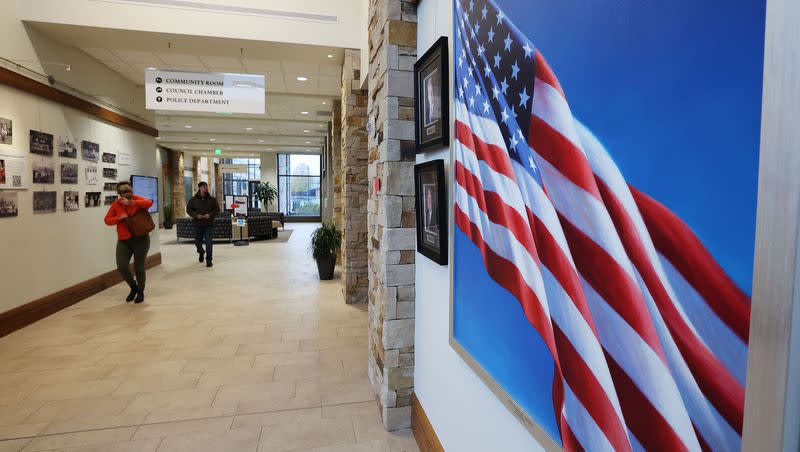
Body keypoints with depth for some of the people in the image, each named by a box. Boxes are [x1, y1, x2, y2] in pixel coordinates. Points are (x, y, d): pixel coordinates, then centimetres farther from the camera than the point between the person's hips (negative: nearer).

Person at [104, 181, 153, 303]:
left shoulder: (136, 199, -4)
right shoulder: (116, 204, 3)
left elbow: (149, 203, -25)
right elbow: (107, 220, 3)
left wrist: (131, 203, -34)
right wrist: (119, 218, -16)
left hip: (140, 239, -3)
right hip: (123, 240, 3)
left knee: (139, 266, 4)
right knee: (121, 267, -6)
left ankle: (140, 291, 24)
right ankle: (133, 287, 21)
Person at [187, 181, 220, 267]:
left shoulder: (212, 199, 1)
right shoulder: (193, 199, 2)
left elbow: (217, 209, 4)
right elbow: (188, 209, 5)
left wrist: (210, 215, -14)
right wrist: (196, 215, -12)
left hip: (209, 224, -1)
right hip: (197, 224, 2)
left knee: (209, 243, -6)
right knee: (197, 242, 14)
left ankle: (209, 260, 3)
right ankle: (201, 252, 46)